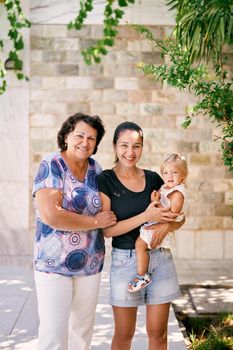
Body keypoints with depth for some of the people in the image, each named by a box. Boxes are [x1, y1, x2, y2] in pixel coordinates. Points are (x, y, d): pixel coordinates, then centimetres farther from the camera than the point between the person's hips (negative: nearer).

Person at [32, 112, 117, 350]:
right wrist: (96, 221, -15)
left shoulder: (95, 169, 8)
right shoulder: (51, 166, -10)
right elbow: (50, 215, -22)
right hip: (54, 265, -6)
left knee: (83, 330, 14)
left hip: (90, 264, 6)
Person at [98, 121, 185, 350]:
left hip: (160, 258, 3)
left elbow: (179, 218, 10)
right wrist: (146, 216, -19)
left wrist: (166, 225, -13)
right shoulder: (105, 180, -5)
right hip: (125, 260, -3)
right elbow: (107, 229, -11)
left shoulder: (153, 178, 6)